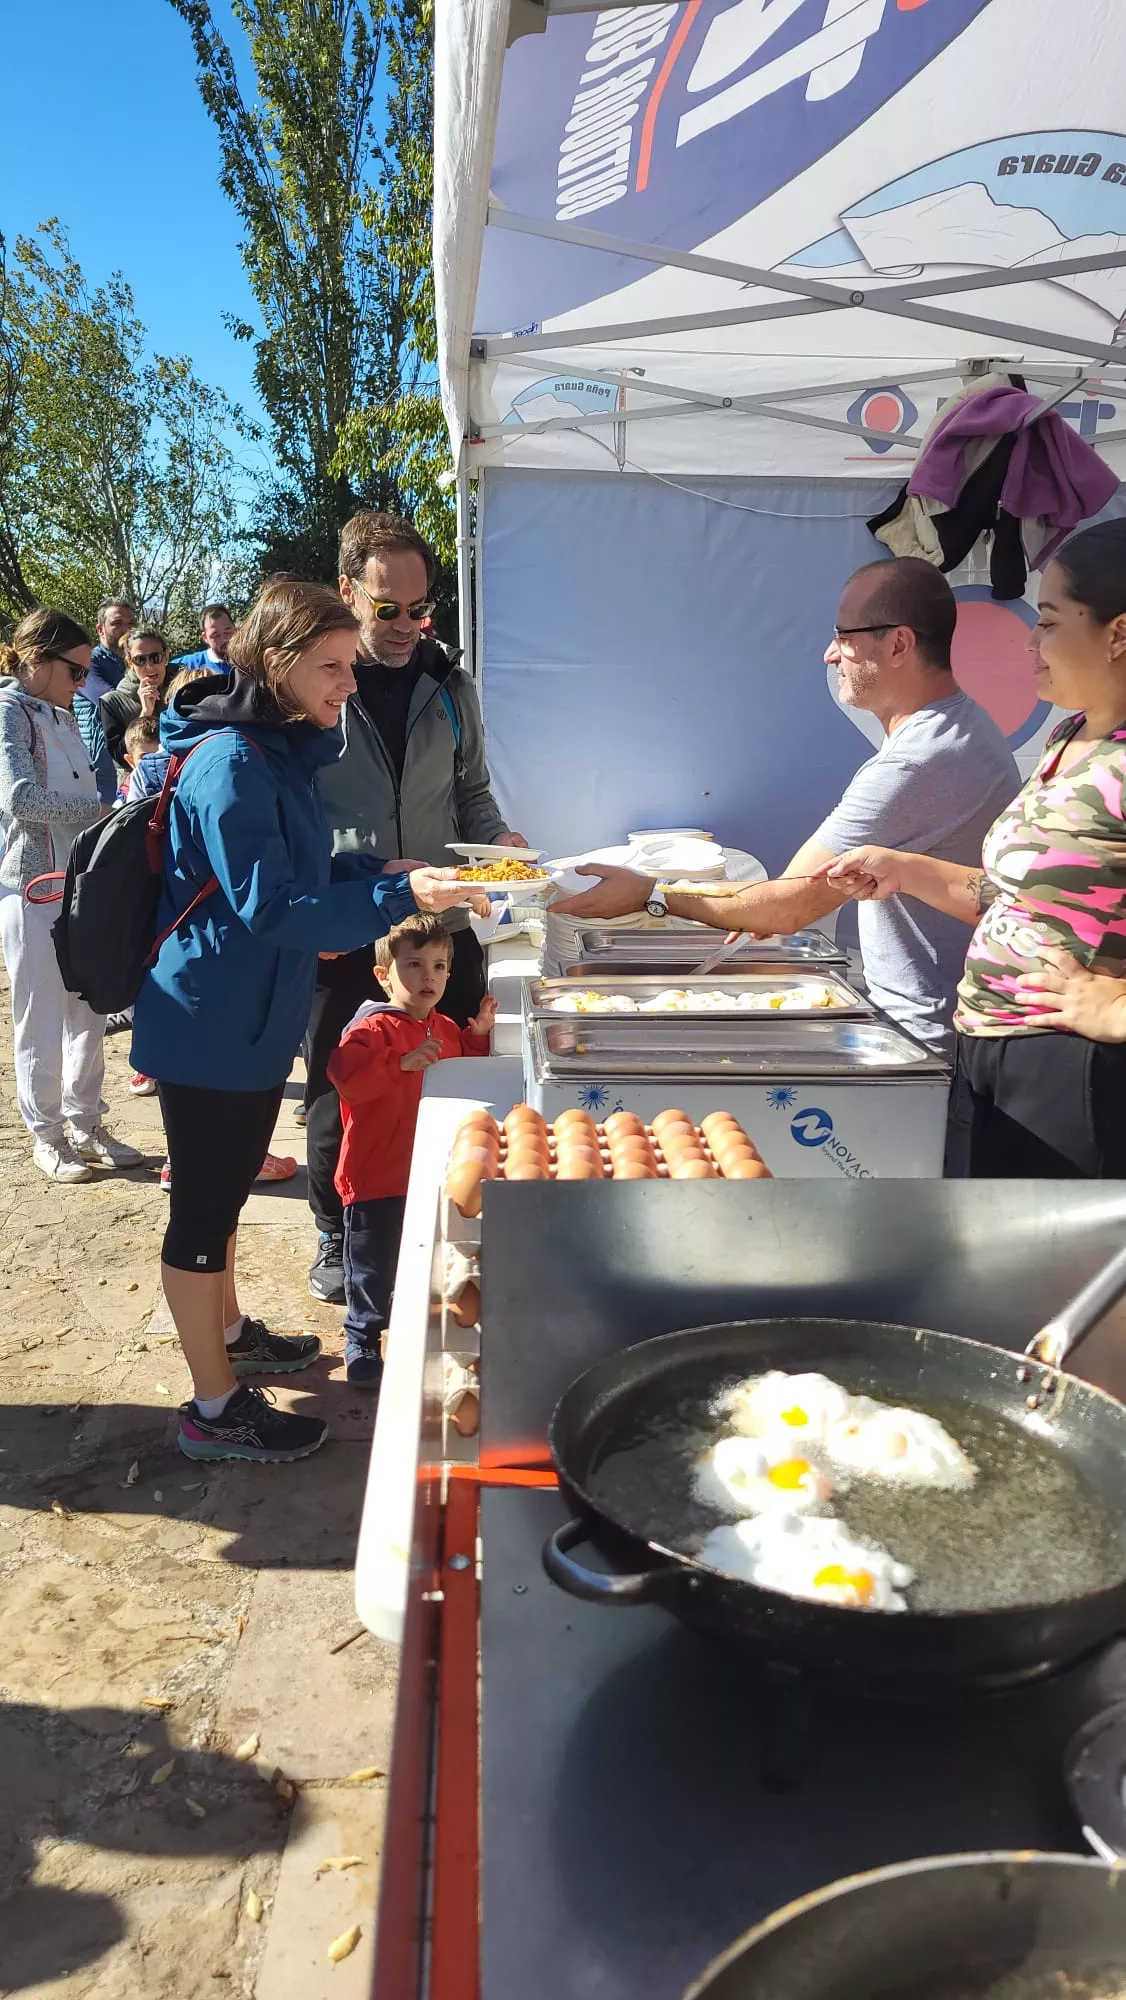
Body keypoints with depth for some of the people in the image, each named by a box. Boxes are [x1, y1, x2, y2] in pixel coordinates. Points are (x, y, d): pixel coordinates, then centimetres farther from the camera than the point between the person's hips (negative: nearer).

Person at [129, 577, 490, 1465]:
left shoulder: (280, 750, 9)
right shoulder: (229, 764, -22)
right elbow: (267, 904, -26)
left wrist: (382, 872, 3)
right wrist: (399, 897, -29)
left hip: (254, 1018, 10)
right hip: (211, 1030, -9)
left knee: (225, 1193, 24)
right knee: (204, 1208, 4)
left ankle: (230, 1333, 43)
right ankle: (216, 1408, 17)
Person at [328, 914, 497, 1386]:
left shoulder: (446, 1029, 8)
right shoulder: (372, 1027, -15)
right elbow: (346, 1073, -32)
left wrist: (478, 1036, 7)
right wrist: (402, 1062, -39)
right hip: (377, 1176, -7)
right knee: (373, 1268, 6)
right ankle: (361, 1342, 24)